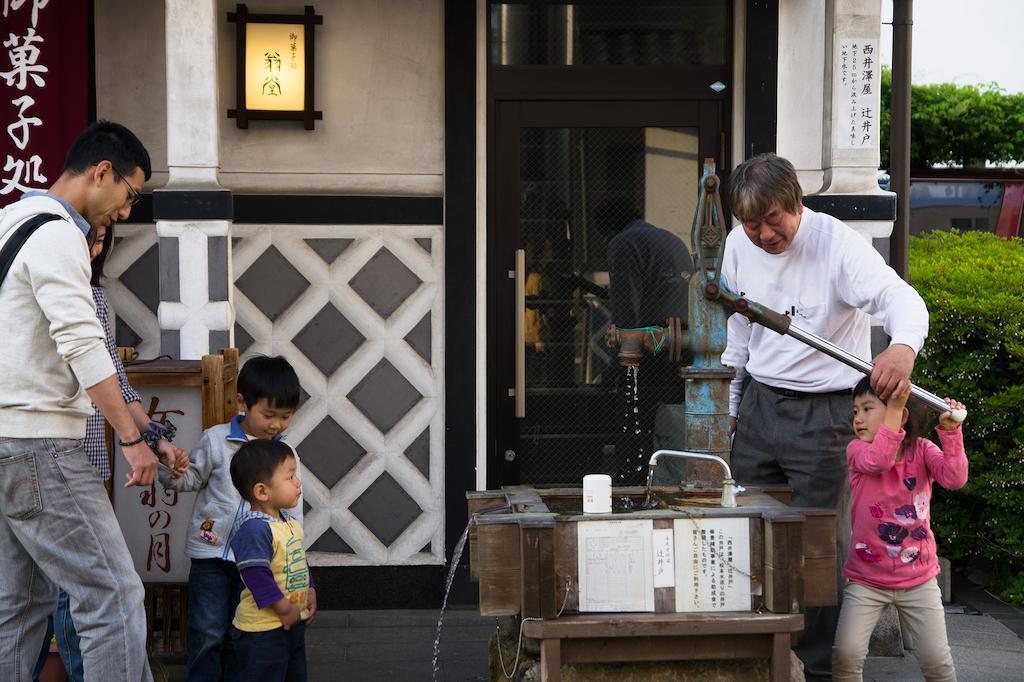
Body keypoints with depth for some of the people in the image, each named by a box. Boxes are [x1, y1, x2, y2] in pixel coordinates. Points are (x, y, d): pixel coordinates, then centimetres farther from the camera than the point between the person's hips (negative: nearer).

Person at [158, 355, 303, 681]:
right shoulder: (216, 440, -4)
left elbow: (292, 509, 5)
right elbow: (193, 479, 3)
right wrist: (172, 472, -19)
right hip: (210, 551, -2)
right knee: (208, 633, -1)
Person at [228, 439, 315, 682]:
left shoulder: (290, 522, 8)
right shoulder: (254, 529, -23)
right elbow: (256, 575, -26)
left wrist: (310, 593, 8)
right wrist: (285, 609, -21)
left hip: (294, 623, 10)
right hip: (263, 631, -10)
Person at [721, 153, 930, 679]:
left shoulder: (837, 244, -17)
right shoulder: (738, 245, 2)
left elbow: (899, 297, -32)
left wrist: (903, 345, -54)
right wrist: (731, 403, 18)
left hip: (823, 413, -6)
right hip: (758, 403, 6)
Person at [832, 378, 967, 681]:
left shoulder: (922, 450, -1)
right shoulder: (857, 450, -5)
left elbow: (954, 478, -18)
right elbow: (877, 460, -29)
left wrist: (951, 433, -31)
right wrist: (895, 407, -37)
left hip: (918, 579, 1)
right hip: (866, 579, -1)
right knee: (846, 653, -15)